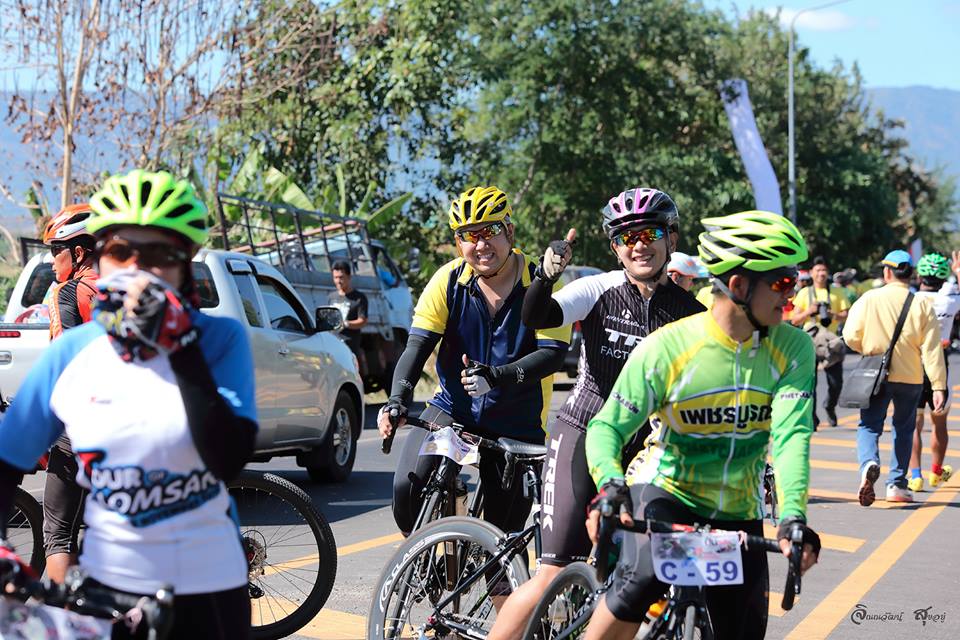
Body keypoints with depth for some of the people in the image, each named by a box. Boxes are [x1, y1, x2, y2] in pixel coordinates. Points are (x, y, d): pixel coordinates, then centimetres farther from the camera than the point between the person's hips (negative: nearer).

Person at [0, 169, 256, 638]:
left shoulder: (220, 340, -10)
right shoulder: (70, 354, -4)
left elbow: (229, 459, -21)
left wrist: (179, 345, -22)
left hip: (208, 586, -1)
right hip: (108, 584, 2)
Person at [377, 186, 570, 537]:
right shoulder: (449, 280, -6)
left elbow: (551, 353, -19)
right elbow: (418, 344, -11)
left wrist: (497, 376, -36)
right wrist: (397, 400, -28)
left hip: (516, 425, -1)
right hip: (453, 409, 1)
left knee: (505, 535, 2)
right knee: (408, 488, -22)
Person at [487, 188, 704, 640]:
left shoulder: (689, 311, 3)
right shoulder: (598, 290, -4)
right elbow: (536, 318, -20)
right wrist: (546, 276, -40)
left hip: (645, 450, 3)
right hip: (582, 438, -3)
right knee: (553, 576, -9)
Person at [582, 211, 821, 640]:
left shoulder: (793, 349, -10)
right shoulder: (666, 348, -18)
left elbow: (791, 435, -20)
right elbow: (607, 427, -16)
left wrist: (793, 515, -35)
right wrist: (610, 485, -37)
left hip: (738, 515, 4)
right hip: (664, 491, -4)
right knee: (644, 580, -33)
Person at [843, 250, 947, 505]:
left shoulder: (869, 299, -6)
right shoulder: (922, 304, -4)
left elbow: (851, 336, -8)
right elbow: (932, 349, -8)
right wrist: (938, 386, -7)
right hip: (910, 377, 1)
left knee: (869, 425, 6)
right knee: (904, 428, 16)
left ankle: (868, 463, -24)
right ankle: (896, 485, 18)